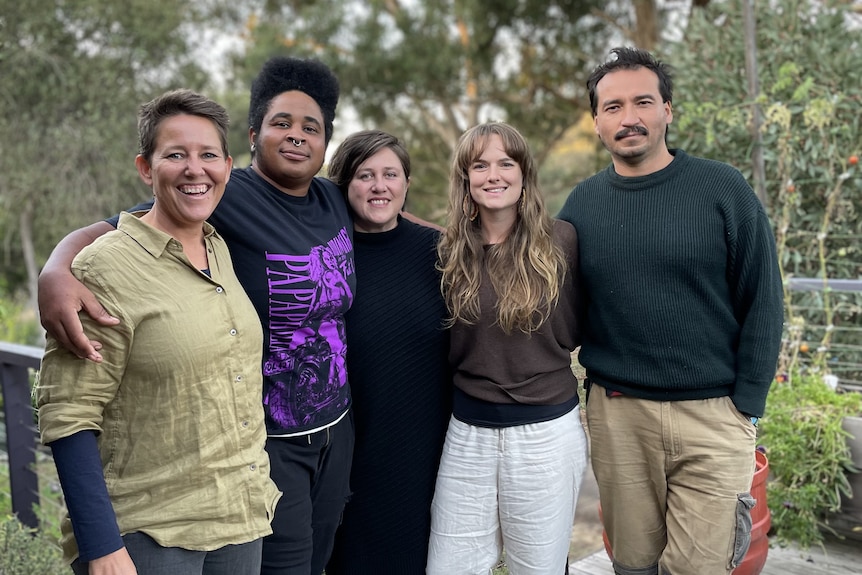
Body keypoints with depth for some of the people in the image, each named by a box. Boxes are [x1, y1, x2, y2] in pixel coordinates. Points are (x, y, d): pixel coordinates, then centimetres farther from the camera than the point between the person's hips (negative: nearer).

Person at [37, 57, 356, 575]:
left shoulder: (336, 202, 3)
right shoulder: (226, 199, -16)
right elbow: (111, 229, -21)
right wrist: (57, 270, -40)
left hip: (336, 429, 6)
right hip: (266, 441, -6)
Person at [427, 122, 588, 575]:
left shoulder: (560, 240, -6)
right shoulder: (452, 251, 1)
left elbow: (572, 333, 2)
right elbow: (448, 349, 9)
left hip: (545, 432, -2)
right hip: (467, 431, 2)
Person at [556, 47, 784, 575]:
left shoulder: (723, 189, -4)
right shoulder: (582, 203, 4)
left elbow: (762, 302, -3)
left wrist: (747, 403, -5)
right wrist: (592, 380, 3)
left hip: (712, 415, -2)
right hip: (615, 415, 3)